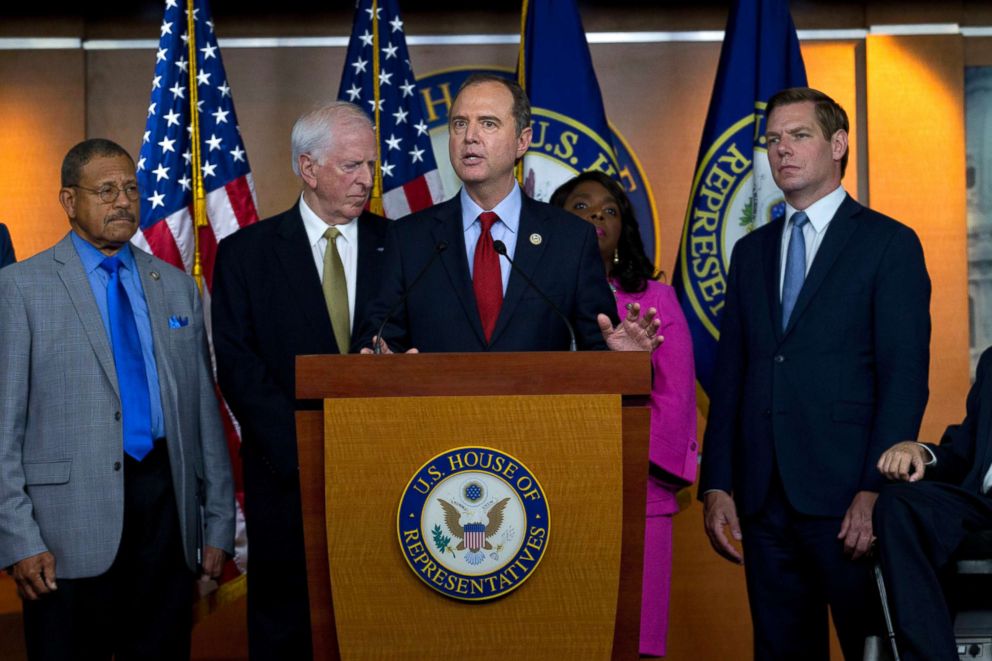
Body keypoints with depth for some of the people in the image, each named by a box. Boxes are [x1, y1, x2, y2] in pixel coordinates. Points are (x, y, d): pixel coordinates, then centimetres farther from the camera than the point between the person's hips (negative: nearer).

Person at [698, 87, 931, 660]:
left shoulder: (890, 243, 0)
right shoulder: (751, 252, 16)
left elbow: (905, 378, -7)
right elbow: (730, 377, 13)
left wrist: (875, 491, -15)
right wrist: (717, 487, 5)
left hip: (846, 497, -5)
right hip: (764, 499, 5)